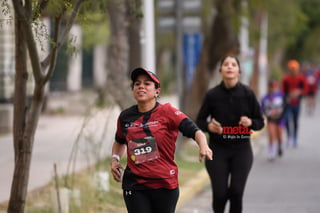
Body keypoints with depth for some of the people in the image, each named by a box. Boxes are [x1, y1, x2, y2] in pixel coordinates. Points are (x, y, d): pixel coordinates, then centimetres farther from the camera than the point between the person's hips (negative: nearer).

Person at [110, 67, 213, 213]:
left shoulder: (166, 112, -7)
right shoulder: (125, 117, 6)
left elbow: (193, 130, -19)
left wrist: (203, 146, -39)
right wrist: (115, 159, 10)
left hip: (165, 185, -2)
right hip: (134, 186, 2)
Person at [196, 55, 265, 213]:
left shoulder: (247, 93, -2)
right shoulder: (212, 95, -4)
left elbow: (260, 122, 5)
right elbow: (200, 121, 5)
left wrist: (250, 122, -16)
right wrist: (209, 126, -17)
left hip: (241, 149, 1)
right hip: (218, 149, -1)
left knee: (236, 192, -7)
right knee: (220, 193, -4)